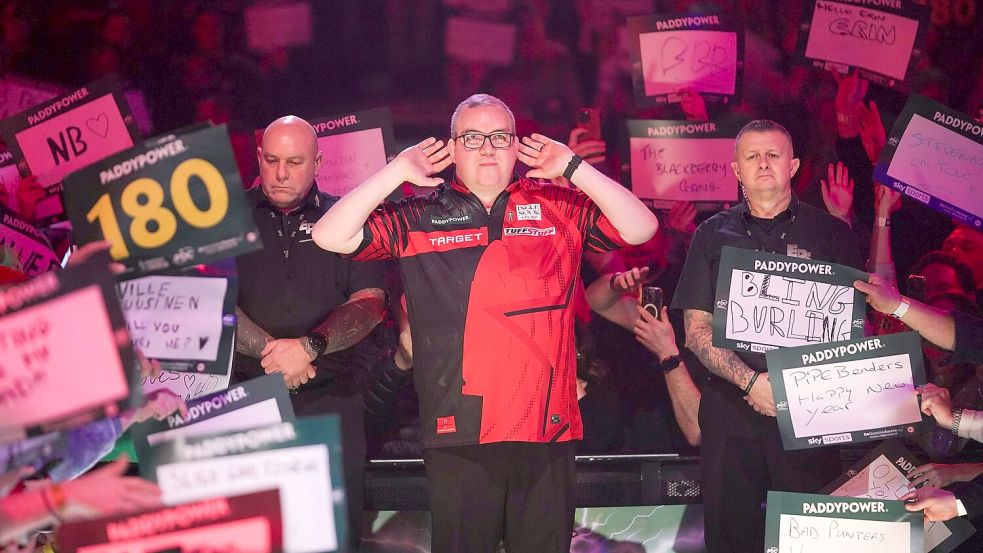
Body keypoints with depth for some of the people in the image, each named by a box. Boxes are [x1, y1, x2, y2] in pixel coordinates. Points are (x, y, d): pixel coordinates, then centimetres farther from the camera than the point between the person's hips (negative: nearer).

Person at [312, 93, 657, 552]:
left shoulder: (559, 208, 7)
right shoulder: (418, 218, 5)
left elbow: (641, 228, -1)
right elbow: (331, 236, -3)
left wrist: (573, 167, -6)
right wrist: (397, 172, -7)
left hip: (547, 431, 1)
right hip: (458, 434, -1)